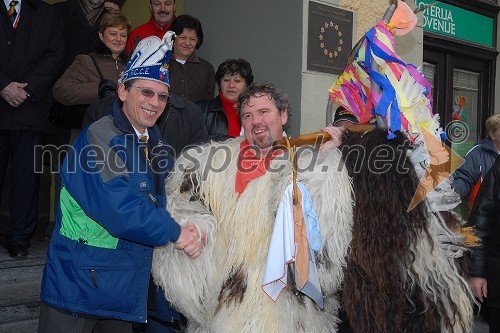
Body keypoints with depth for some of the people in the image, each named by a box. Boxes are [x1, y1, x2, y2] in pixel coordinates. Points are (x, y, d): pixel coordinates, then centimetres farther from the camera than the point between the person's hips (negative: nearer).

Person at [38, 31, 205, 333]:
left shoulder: (154, 142, 8)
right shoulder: (98, 138, -18)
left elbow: (161, 200, 9)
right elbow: (119, 207, -28)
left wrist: (182, 226, -12)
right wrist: (176, 233, -19)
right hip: (80, 284, -7)